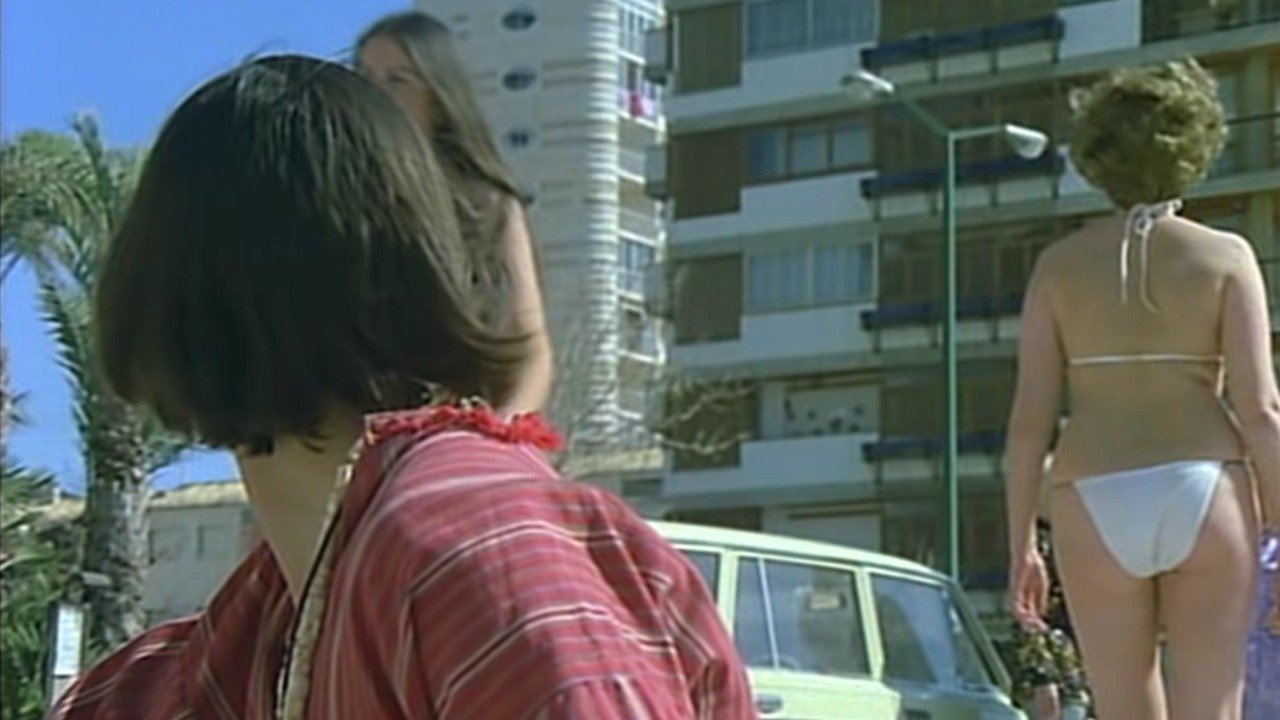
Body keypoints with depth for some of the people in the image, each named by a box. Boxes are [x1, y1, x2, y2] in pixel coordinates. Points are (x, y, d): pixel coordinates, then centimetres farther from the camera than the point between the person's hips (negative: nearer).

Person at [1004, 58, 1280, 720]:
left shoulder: (1060, 264, 6)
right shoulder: (1225, 257, 1)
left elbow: (1029, 418, 1)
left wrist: (1021, 546, 7)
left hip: (1096, 511, 2)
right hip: (1203, 498, -1)